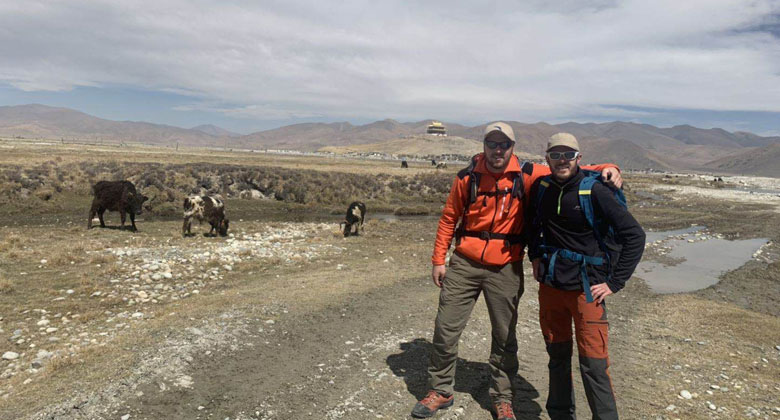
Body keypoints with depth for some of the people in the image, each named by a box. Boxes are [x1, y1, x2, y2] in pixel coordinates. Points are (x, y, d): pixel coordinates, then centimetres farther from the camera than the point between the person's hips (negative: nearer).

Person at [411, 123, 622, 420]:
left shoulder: (526, 175, -3)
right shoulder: (467, 177, 0)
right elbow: (449, 218, 7)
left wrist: (605, 168, -17)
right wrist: (439, 259, 5)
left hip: (505, 269, 0)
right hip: (465, 264, 1)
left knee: (504, 336, 10)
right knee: (446, 328, 5)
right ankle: (441, 390, 25)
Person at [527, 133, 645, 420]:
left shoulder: (595, 191, -13)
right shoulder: (541, 188, 2)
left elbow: (635, 235, -12)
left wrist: (615, 283, -12)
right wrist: (535, 255, 13)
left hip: (586, 288, -5)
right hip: (550, 285, 5)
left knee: (593, 364, -3)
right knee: (558, 356, 17)